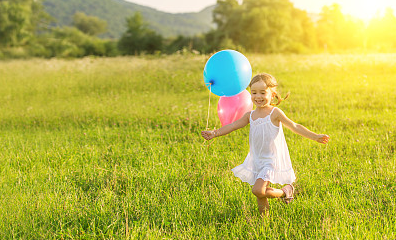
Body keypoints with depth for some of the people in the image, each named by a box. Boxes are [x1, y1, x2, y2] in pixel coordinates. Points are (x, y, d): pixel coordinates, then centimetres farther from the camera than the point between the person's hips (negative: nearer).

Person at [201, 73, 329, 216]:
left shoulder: (274, 113, -9)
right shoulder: (250, 115, 7)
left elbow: (295, 127, -7)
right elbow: (232, 126, 10)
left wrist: (315, 137, -13)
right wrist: (215, 133, 1)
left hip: (272, 159, -6)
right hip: (257, 160, 6)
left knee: (258, 190, -20)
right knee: (259, 193, 10)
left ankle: (285, 191, 3)